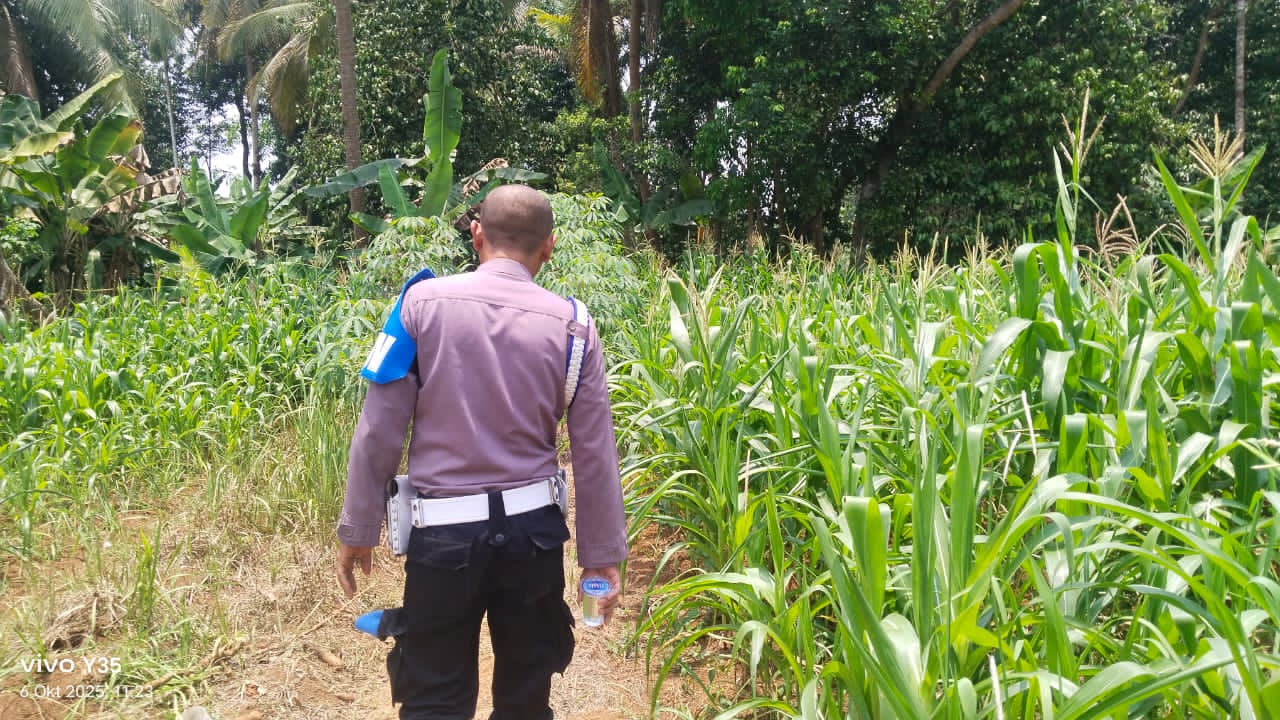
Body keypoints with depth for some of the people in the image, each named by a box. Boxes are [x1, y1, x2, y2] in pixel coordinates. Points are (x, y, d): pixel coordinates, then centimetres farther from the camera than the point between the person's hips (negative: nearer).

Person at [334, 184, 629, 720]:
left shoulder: (423, 302, -6)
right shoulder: (571, 325, -3)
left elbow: (379, 431, -5)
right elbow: (595, 455, 0)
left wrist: (357, 530, 6)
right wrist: (602, 554, 9)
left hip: (444, 531, -2)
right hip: (533, 529, 2)